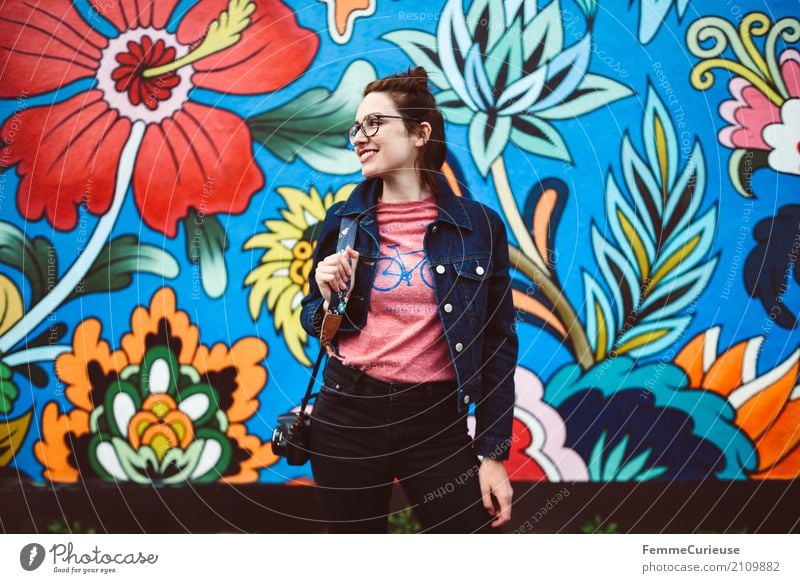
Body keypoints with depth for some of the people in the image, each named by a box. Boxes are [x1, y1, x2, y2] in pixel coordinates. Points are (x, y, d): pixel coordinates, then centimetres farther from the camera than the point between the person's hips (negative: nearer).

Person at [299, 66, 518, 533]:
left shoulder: (479, 226, -4)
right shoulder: (343, 221, 2)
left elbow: (498, 346, 0)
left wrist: (494, 453, -2)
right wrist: (328, 299, -10)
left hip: (437, 422, -2)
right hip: (347, 416, 2)